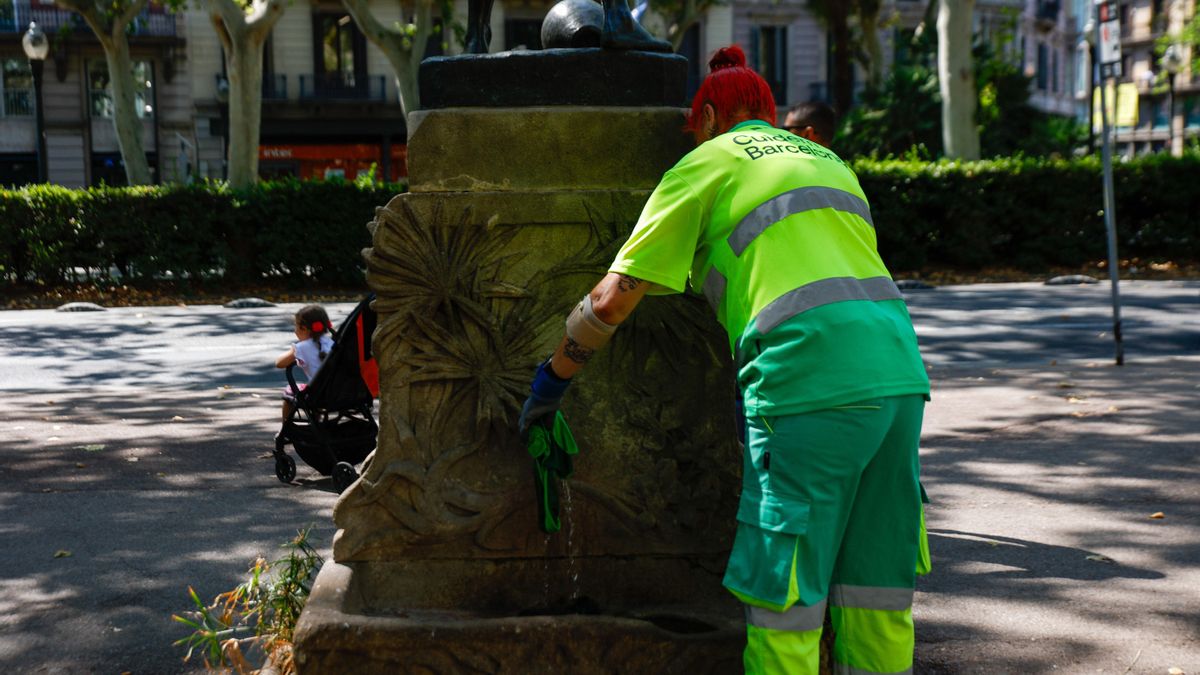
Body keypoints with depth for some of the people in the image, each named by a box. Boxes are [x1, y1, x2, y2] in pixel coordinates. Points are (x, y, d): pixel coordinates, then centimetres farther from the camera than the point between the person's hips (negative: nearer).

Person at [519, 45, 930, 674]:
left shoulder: (705, 165, 9)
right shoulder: (828, 161, 28)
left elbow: (614, 297, 4)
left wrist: (550, 382, 16)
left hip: (813, 384, -7)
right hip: (899, 368, 7)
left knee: (781, 594, 1)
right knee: (874, 588, 13)